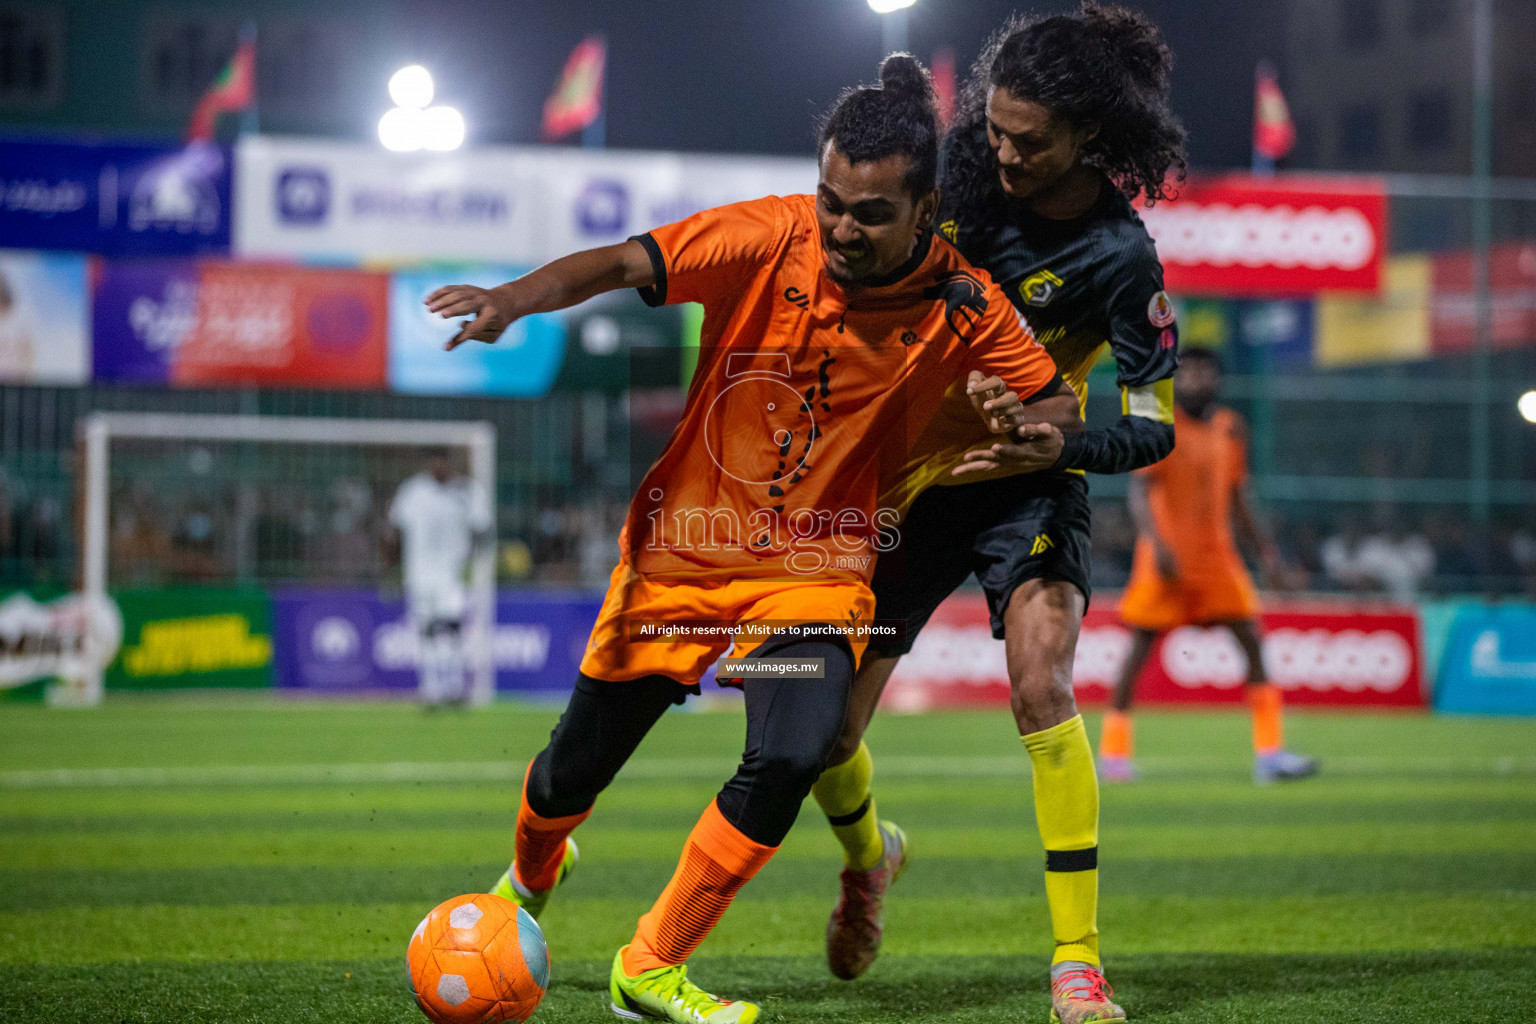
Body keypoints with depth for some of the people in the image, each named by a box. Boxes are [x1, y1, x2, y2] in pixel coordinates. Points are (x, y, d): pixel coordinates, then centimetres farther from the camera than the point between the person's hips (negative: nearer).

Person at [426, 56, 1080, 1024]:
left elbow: (1064, 408, -1)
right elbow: (626, 263, -19)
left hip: (816, 570, 0)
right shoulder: (772, 238, -15)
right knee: (577, 769, 10)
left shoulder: (963, 308, -11)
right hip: (681, 548, 0)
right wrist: (514, 298, -36)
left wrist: (1023, 427, -24)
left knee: (792, 756, -26)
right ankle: (531, 875, 49)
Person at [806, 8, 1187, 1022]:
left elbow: (1155, 426, -15)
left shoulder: (1122, 261, -19)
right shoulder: (970, 167, -9)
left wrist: (1063, 444, -33)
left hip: (1026, 483, -3)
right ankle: (869, 858, 37)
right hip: (905, 474, 4)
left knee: (1041, 681, -28)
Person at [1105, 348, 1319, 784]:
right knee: (1143, 642, -3)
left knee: (1251, 639, -4)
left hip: (1217, 552, 5)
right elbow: (1140, 489, -14)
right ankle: (1113, 748, 10)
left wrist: (1264, 548, 12)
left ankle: (1269, 753, -6)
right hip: (1168, 554, -5)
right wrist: (1156, 541, -28)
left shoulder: (1230, 429, 10)